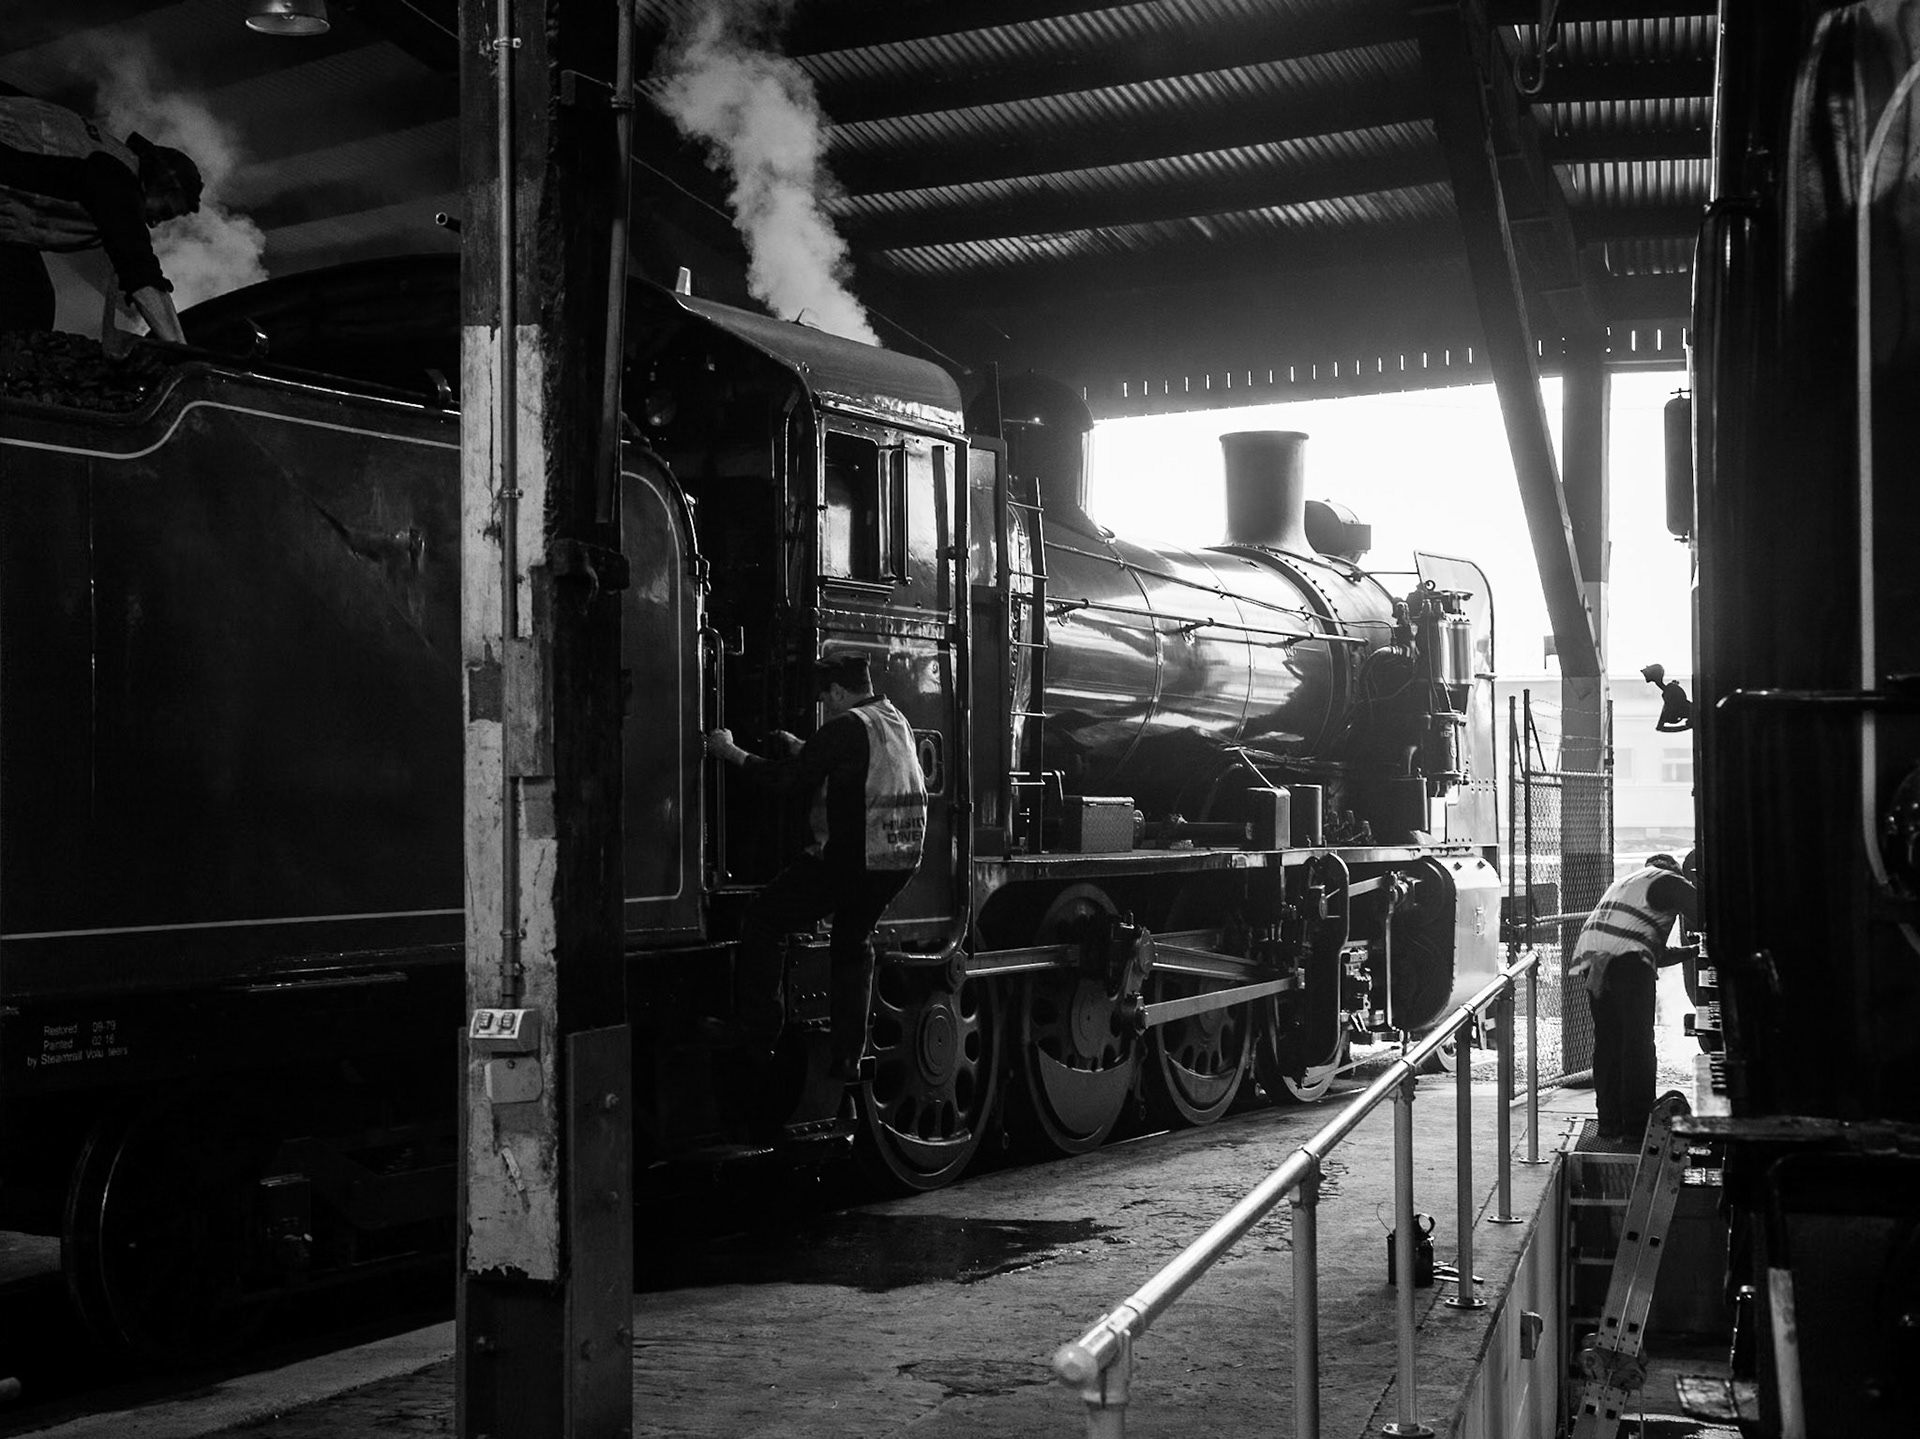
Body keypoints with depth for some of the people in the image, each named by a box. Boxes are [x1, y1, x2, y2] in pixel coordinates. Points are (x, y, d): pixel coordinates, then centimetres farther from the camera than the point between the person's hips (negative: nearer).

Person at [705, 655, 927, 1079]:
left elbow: (790, 778, -11)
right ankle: (847, 1056, 21)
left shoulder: (846, 728, -13)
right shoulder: (896, 723, 14)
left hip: (848, 860, -8)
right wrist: (803, 752, 29)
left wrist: (732, 753, 0)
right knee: (851, 943, 23)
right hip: (899, 862, 8)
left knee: (761, 921, 6)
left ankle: (759, 1029, 8)